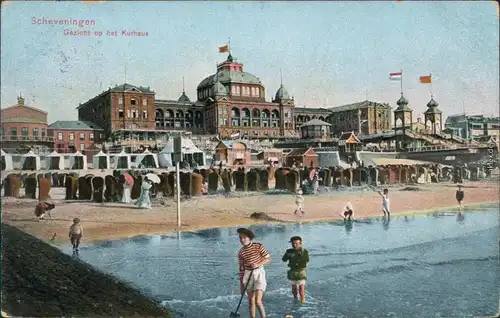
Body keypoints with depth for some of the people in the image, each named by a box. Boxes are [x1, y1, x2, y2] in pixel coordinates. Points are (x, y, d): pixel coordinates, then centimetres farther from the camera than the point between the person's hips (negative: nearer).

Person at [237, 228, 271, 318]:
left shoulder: (258, 246, -8)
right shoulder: (241, 252, 0)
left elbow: (268, 258, -5)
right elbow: (241, 268, 5)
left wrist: (258, 264, -20)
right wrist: (241, 284, 5)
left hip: (259, 273, -3)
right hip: (248, 275, 3)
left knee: (258, 301, -13)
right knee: (251, 301, 9)